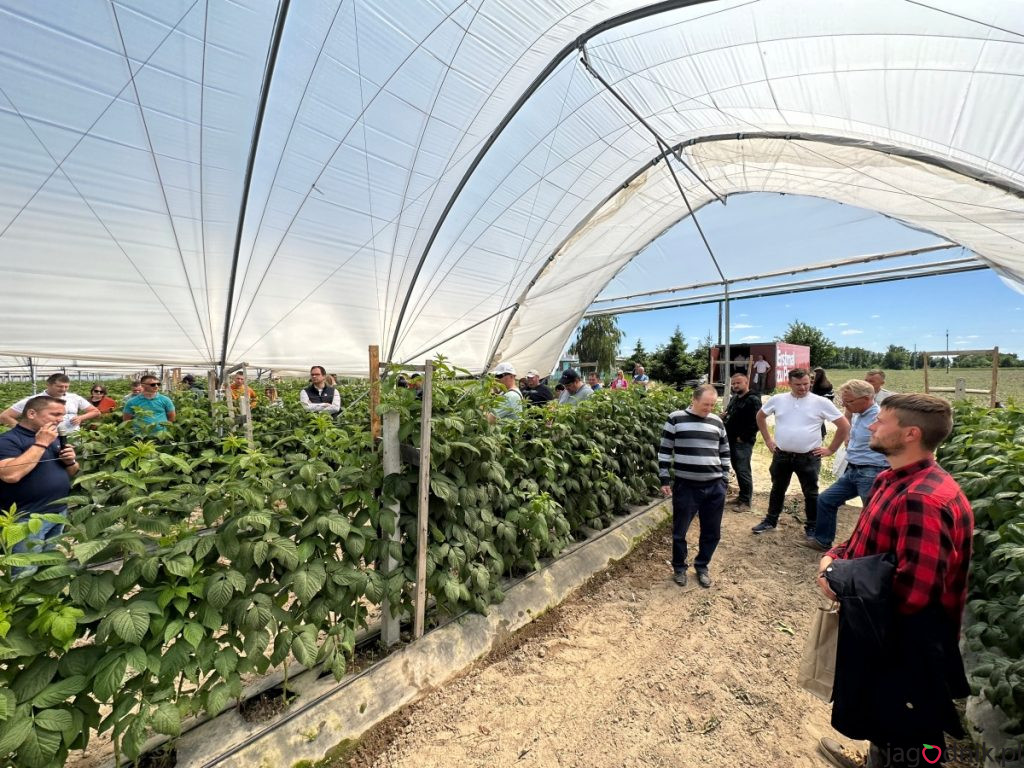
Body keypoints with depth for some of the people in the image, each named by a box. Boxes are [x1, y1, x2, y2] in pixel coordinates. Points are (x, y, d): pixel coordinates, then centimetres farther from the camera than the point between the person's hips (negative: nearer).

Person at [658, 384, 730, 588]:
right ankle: (679, 567, 29)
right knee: (679, 531, 8)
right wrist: (664, 480, -5)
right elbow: (665, 450, -3)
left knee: (712, 532, 13)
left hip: (714, 487, 4)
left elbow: (724, 453, 16)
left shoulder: (717, 422, 7)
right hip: (685, 486, -3)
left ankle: (702, 566, 35)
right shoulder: (676, 419, -6)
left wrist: (725, 480, 13)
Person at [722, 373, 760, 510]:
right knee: (737, 469, 15)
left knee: (743, 470, -6)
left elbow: (756, 423, -19)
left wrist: (742, 437, -17)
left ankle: (746, 500, 4)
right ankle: (742, 496, 27)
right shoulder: (734, 399, 15)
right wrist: (724, 418, 4)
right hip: (732, 441, 9)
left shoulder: (753, 400, -12)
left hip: (743, 442, -8)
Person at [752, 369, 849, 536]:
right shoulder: (777, 399, -2)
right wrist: (767, 439, 9)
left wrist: (831, 449, -4)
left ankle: (812, 527, 27)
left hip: (809, 457, -2)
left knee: (811, 493, 10)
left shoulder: (821, 402, -8)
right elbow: (760, 416, 13)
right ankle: (770, 521, 30)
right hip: (781, 455, 2)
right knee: (777, 489, 16)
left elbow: (844, 425, -3)